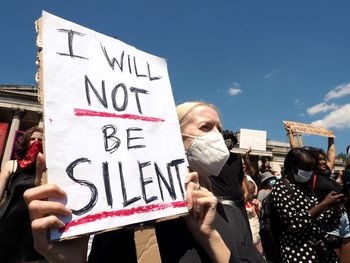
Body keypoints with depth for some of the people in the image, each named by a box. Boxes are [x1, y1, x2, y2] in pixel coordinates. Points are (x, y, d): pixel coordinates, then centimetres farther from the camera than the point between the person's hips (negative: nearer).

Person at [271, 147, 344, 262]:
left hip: (323, 249, 6)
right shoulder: (280, 188, -10)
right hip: (298, 252, -6)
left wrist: (336, 206, -6)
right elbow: (292, 223, -21)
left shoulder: (306, 187, 10)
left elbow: (327, 225, 11)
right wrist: (324, 204, -20)